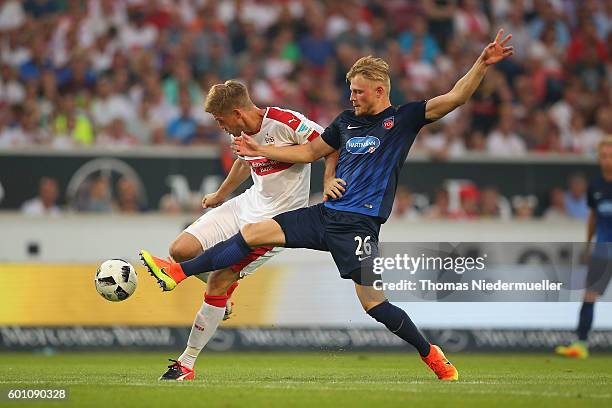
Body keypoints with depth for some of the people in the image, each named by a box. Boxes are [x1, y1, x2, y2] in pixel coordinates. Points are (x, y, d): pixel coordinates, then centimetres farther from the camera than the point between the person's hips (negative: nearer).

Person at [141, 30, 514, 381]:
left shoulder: (403, 119, -1)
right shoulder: (348, 122, 16)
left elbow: (455, 98, -9)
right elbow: (310, 151, 29)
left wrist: (483, 64, -21)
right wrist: (262, 150, 24)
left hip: (359, 225, -6)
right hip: (327, 214, 6)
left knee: (372, 303, -14)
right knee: (253, 233, -2)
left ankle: (433, 356, 4)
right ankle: (177, 273, 1)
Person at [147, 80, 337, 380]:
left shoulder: (286, 122, -20)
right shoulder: (243, 134, 4)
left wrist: (329, 181, -31)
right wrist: (220, 195, 38)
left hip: (277, 217, -8)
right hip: (246, 205, 8)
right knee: (180, 250, -6)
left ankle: (187, 364, 0)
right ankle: (225, 292, 24)